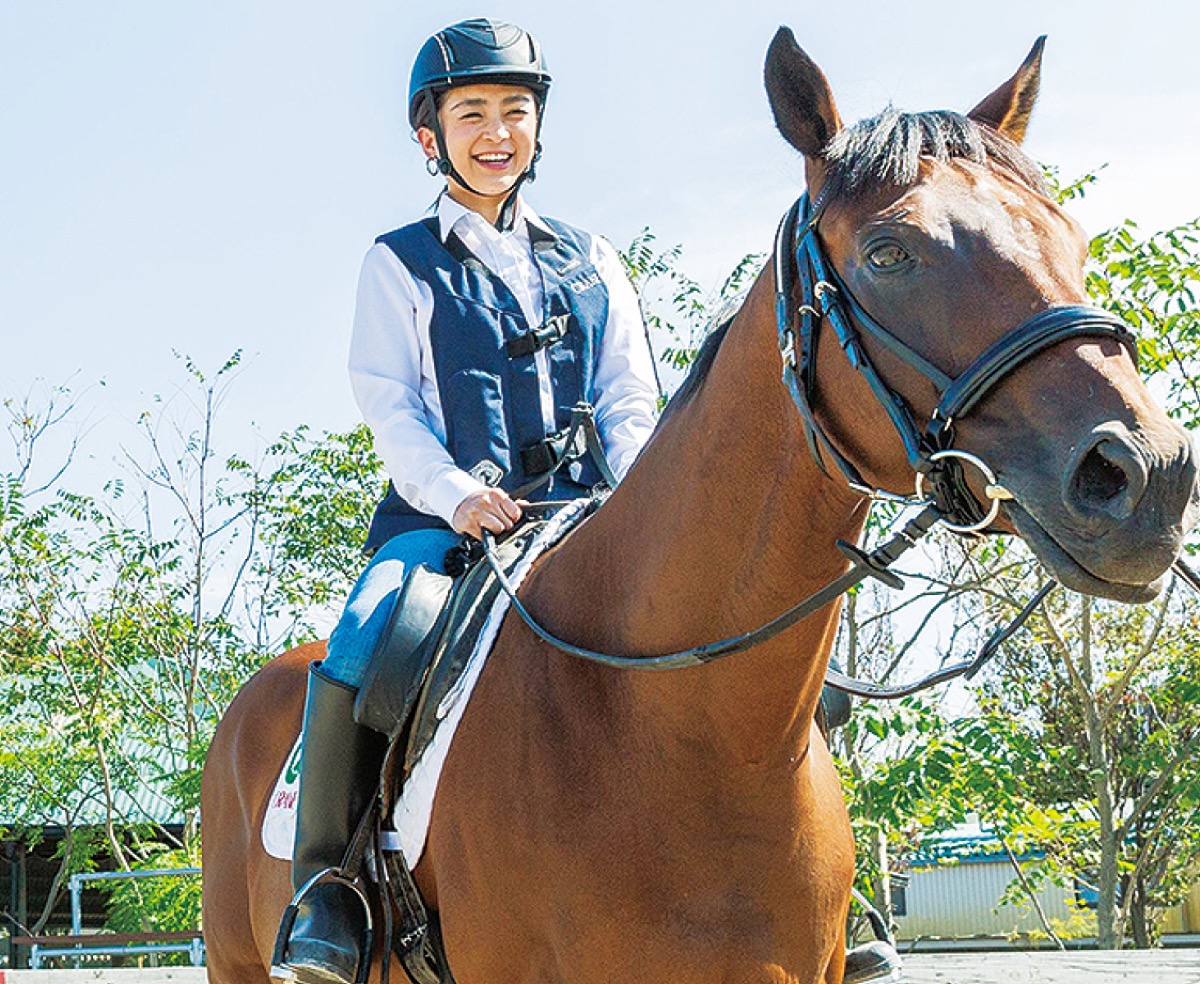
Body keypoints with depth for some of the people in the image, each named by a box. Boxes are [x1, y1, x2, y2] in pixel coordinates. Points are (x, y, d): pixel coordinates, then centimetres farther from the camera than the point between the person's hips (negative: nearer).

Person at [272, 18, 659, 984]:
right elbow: (389, 401, 0)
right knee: (355, 656, -31)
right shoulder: (401, 264, 10)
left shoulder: (589, 262, 19)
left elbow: (631, 403, 13)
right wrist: (455, 493, -20)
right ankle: (327, 891, -19)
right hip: (441, 515, -3)